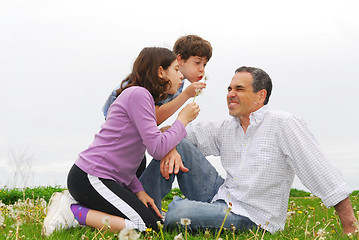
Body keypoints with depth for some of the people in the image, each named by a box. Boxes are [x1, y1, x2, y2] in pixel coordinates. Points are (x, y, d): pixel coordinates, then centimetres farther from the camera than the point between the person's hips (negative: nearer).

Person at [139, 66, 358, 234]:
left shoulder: (283, 124, -11)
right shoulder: (225, 130, 10)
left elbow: (321, 172, -16)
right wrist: (170, 148, -12)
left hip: (249, 218, -7)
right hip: (220, 197, 7)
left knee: (179, 212, -31)